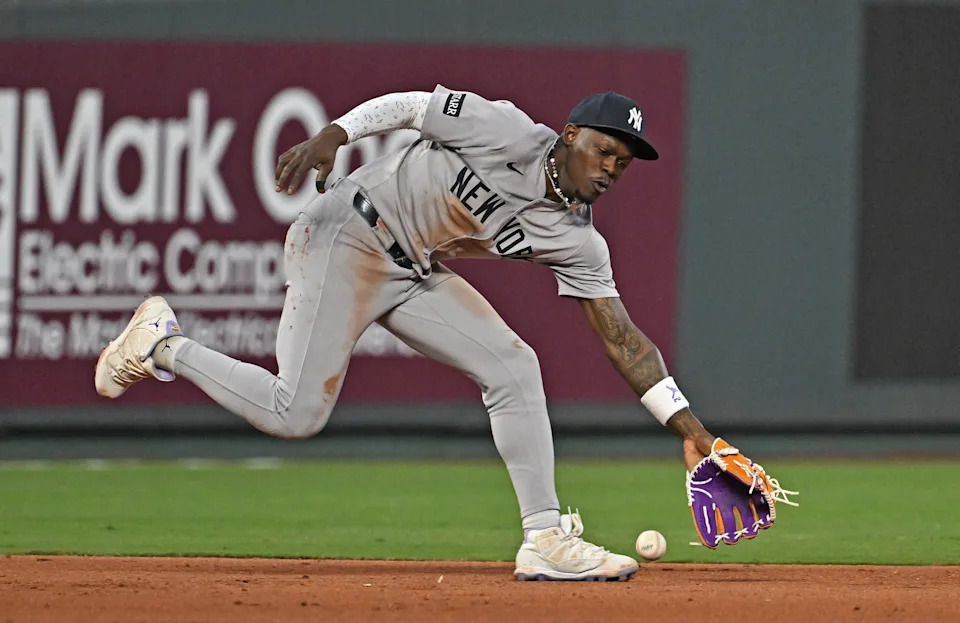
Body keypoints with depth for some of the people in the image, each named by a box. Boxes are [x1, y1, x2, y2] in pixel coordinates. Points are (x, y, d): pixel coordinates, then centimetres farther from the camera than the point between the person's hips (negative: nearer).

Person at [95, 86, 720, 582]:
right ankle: (162, 342, 5)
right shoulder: (510, 134, -17)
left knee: (514, 366, -6)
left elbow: (622, 337, 0)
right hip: (350, 236, -7)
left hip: (417, 275, 7)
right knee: (296, 414, -15)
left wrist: (688, 425, -7)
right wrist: (331, 135, -28)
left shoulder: (577, 241, -1)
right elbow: (411, 105, -12)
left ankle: (545, 538, -2)